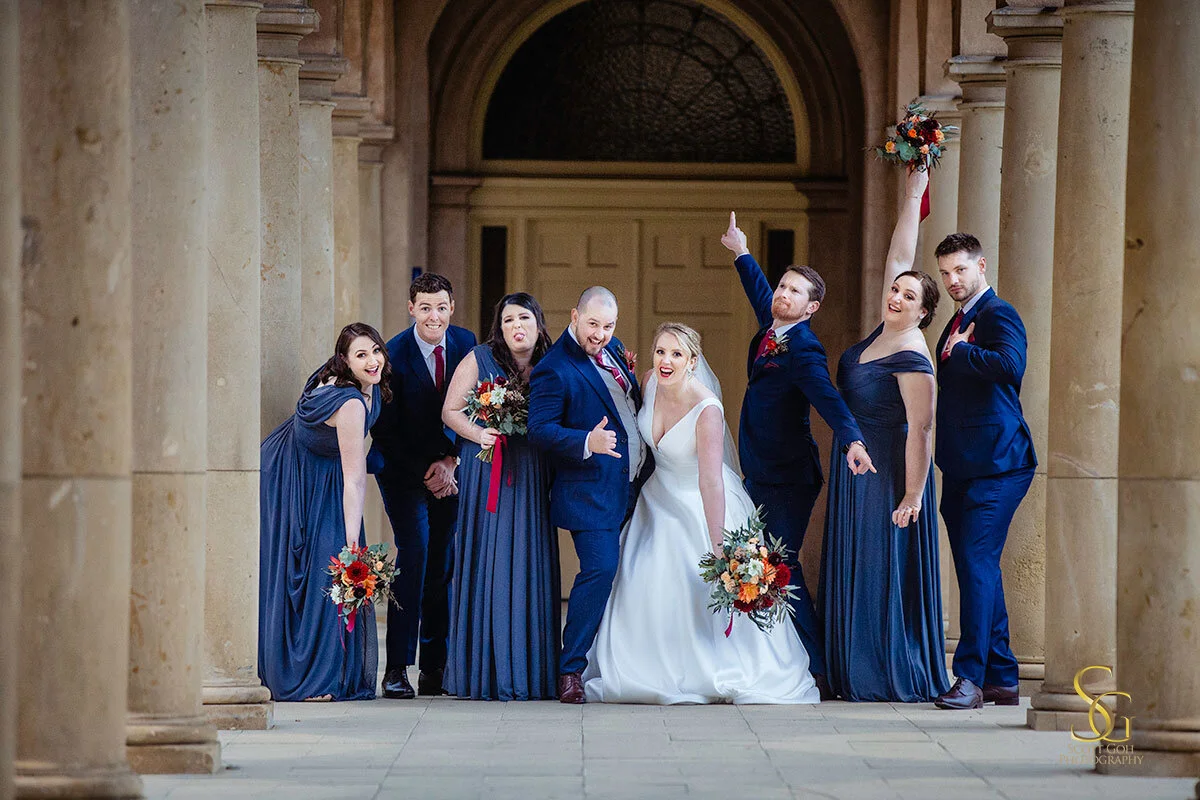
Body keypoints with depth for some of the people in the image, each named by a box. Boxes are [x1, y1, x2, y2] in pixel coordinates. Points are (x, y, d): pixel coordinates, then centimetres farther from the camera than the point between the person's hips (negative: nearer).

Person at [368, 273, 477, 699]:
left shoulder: (465, 343, -3)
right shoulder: (394, 354, -17)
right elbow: (383, 429, -13)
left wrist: (449, 460, -9)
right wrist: (425, 472, -14)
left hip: (448, 465, 4)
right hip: (401, 467, -4)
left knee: (442, 562, 1)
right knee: (414, 550, -17)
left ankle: (435, 667, 8)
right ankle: (397, 668, -17)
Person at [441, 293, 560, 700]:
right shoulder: (479, 359, 2)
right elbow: (450, 410, 2)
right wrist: (479, 434, -14)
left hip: (532, 480, 3)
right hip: (487, 477, -3)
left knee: (529, 569, -1)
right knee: (487, 565, -5)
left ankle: (527, 673, 3)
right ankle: (484, 672, -3)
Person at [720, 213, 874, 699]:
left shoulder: (804, 351, -18)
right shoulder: (770, 328, 5)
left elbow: (828, 398, -34)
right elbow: (760, 293, 27)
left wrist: (852, 440, -51)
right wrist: (742, 254, 42)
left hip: (788, 479, -8)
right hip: (759, 476, 8)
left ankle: (817, 674, -11)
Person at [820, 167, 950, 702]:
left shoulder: (911, 359, -18)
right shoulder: (885, 332, 4)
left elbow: (921, 428, -21)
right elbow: (899, 256, 9)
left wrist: (913, 496, -22)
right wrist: (913, 194, 8)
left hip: (886, 474, -9)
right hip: (856, 471, 9)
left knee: (885, 573, -5)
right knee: (855, 573, 9)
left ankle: (902, 680, 0)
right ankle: (863, 677, 13)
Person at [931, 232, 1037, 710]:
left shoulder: (998, 315, -9)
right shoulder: (958, 323, 20)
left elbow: (1011, 366, -28)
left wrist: (960, 351, -17)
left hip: (995, 466, -10)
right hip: (962, 468, 10)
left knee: (977, 564, -14)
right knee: (977, 569, 11)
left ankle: (971, 676, -16)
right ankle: (1001, 679, 16)